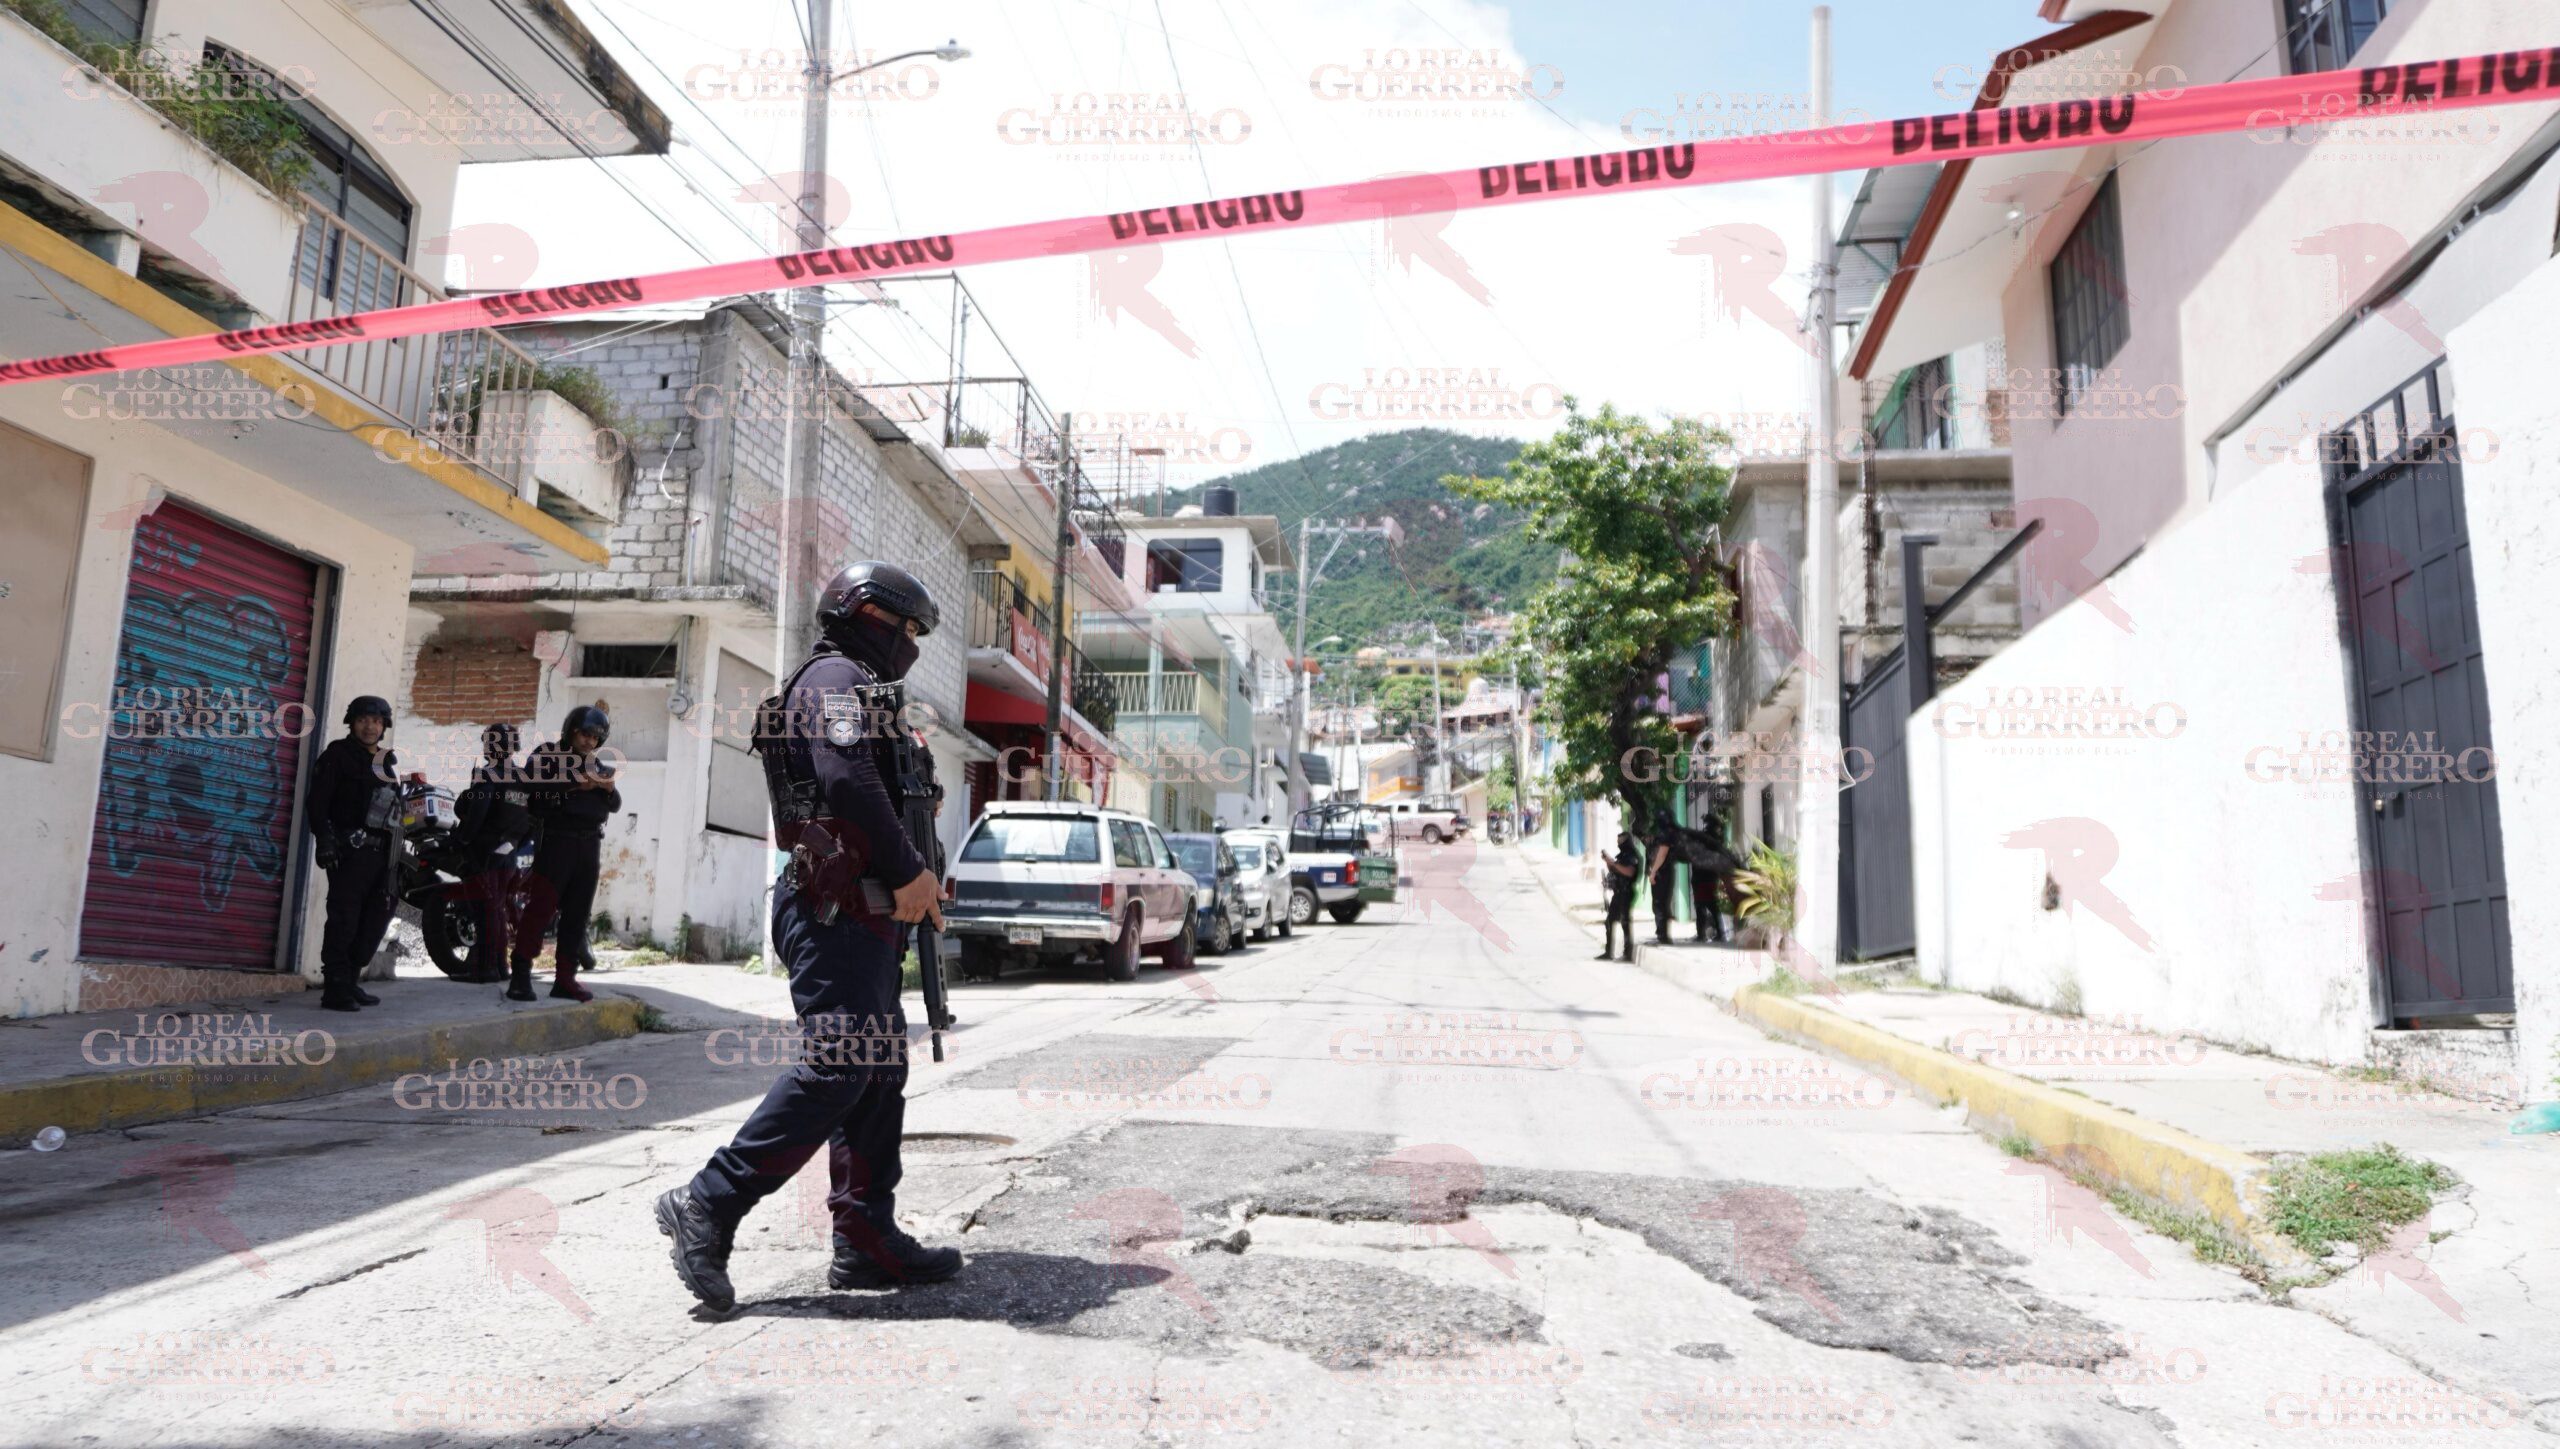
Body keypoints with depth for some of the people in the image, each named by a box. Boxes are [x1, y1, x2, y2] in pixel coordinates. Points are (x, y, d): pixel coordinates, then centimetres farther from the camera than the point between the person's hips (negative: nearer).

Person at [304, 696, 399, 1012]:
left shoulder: (388, 761, 18)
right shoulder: (339, 754, -2)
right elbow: (317, 801, -10)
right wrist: (324, 839, -21)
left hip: (380, 851, 7)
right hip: (349, 850, -7)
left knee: (377, 918, 11)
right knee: (344, 919, -8)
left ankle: (349, 982, 22)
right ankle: (335, 990, -5)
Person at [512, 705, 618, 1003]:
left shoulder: (597, 765, 19)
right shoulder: (546, 755, 1)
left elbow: (615, 806, 15)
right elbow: (531, 788, -18)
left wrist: (609, 789, -6)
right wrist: (575, 786, -23)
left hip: (589, 846, 6)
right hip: (556, 841, -6)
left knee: (577, 914, 5)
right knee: (541, 906, -12)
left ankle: (565, 978, 8)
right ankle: (521, 973, -8)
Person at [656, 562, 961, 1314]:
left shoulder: (849, 687, 27)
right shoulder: (838, 676, -6)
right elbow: (847, 778, -23)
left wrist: (912, 877, 14)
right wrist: (909, 871, -19)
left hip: (857, 914, 11)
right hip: (837, 911, -11)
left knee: (880, 1070, 9)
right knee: (837, 1066, -14)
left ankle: (867, 1241, 12)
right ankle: (707, 1205, -8)